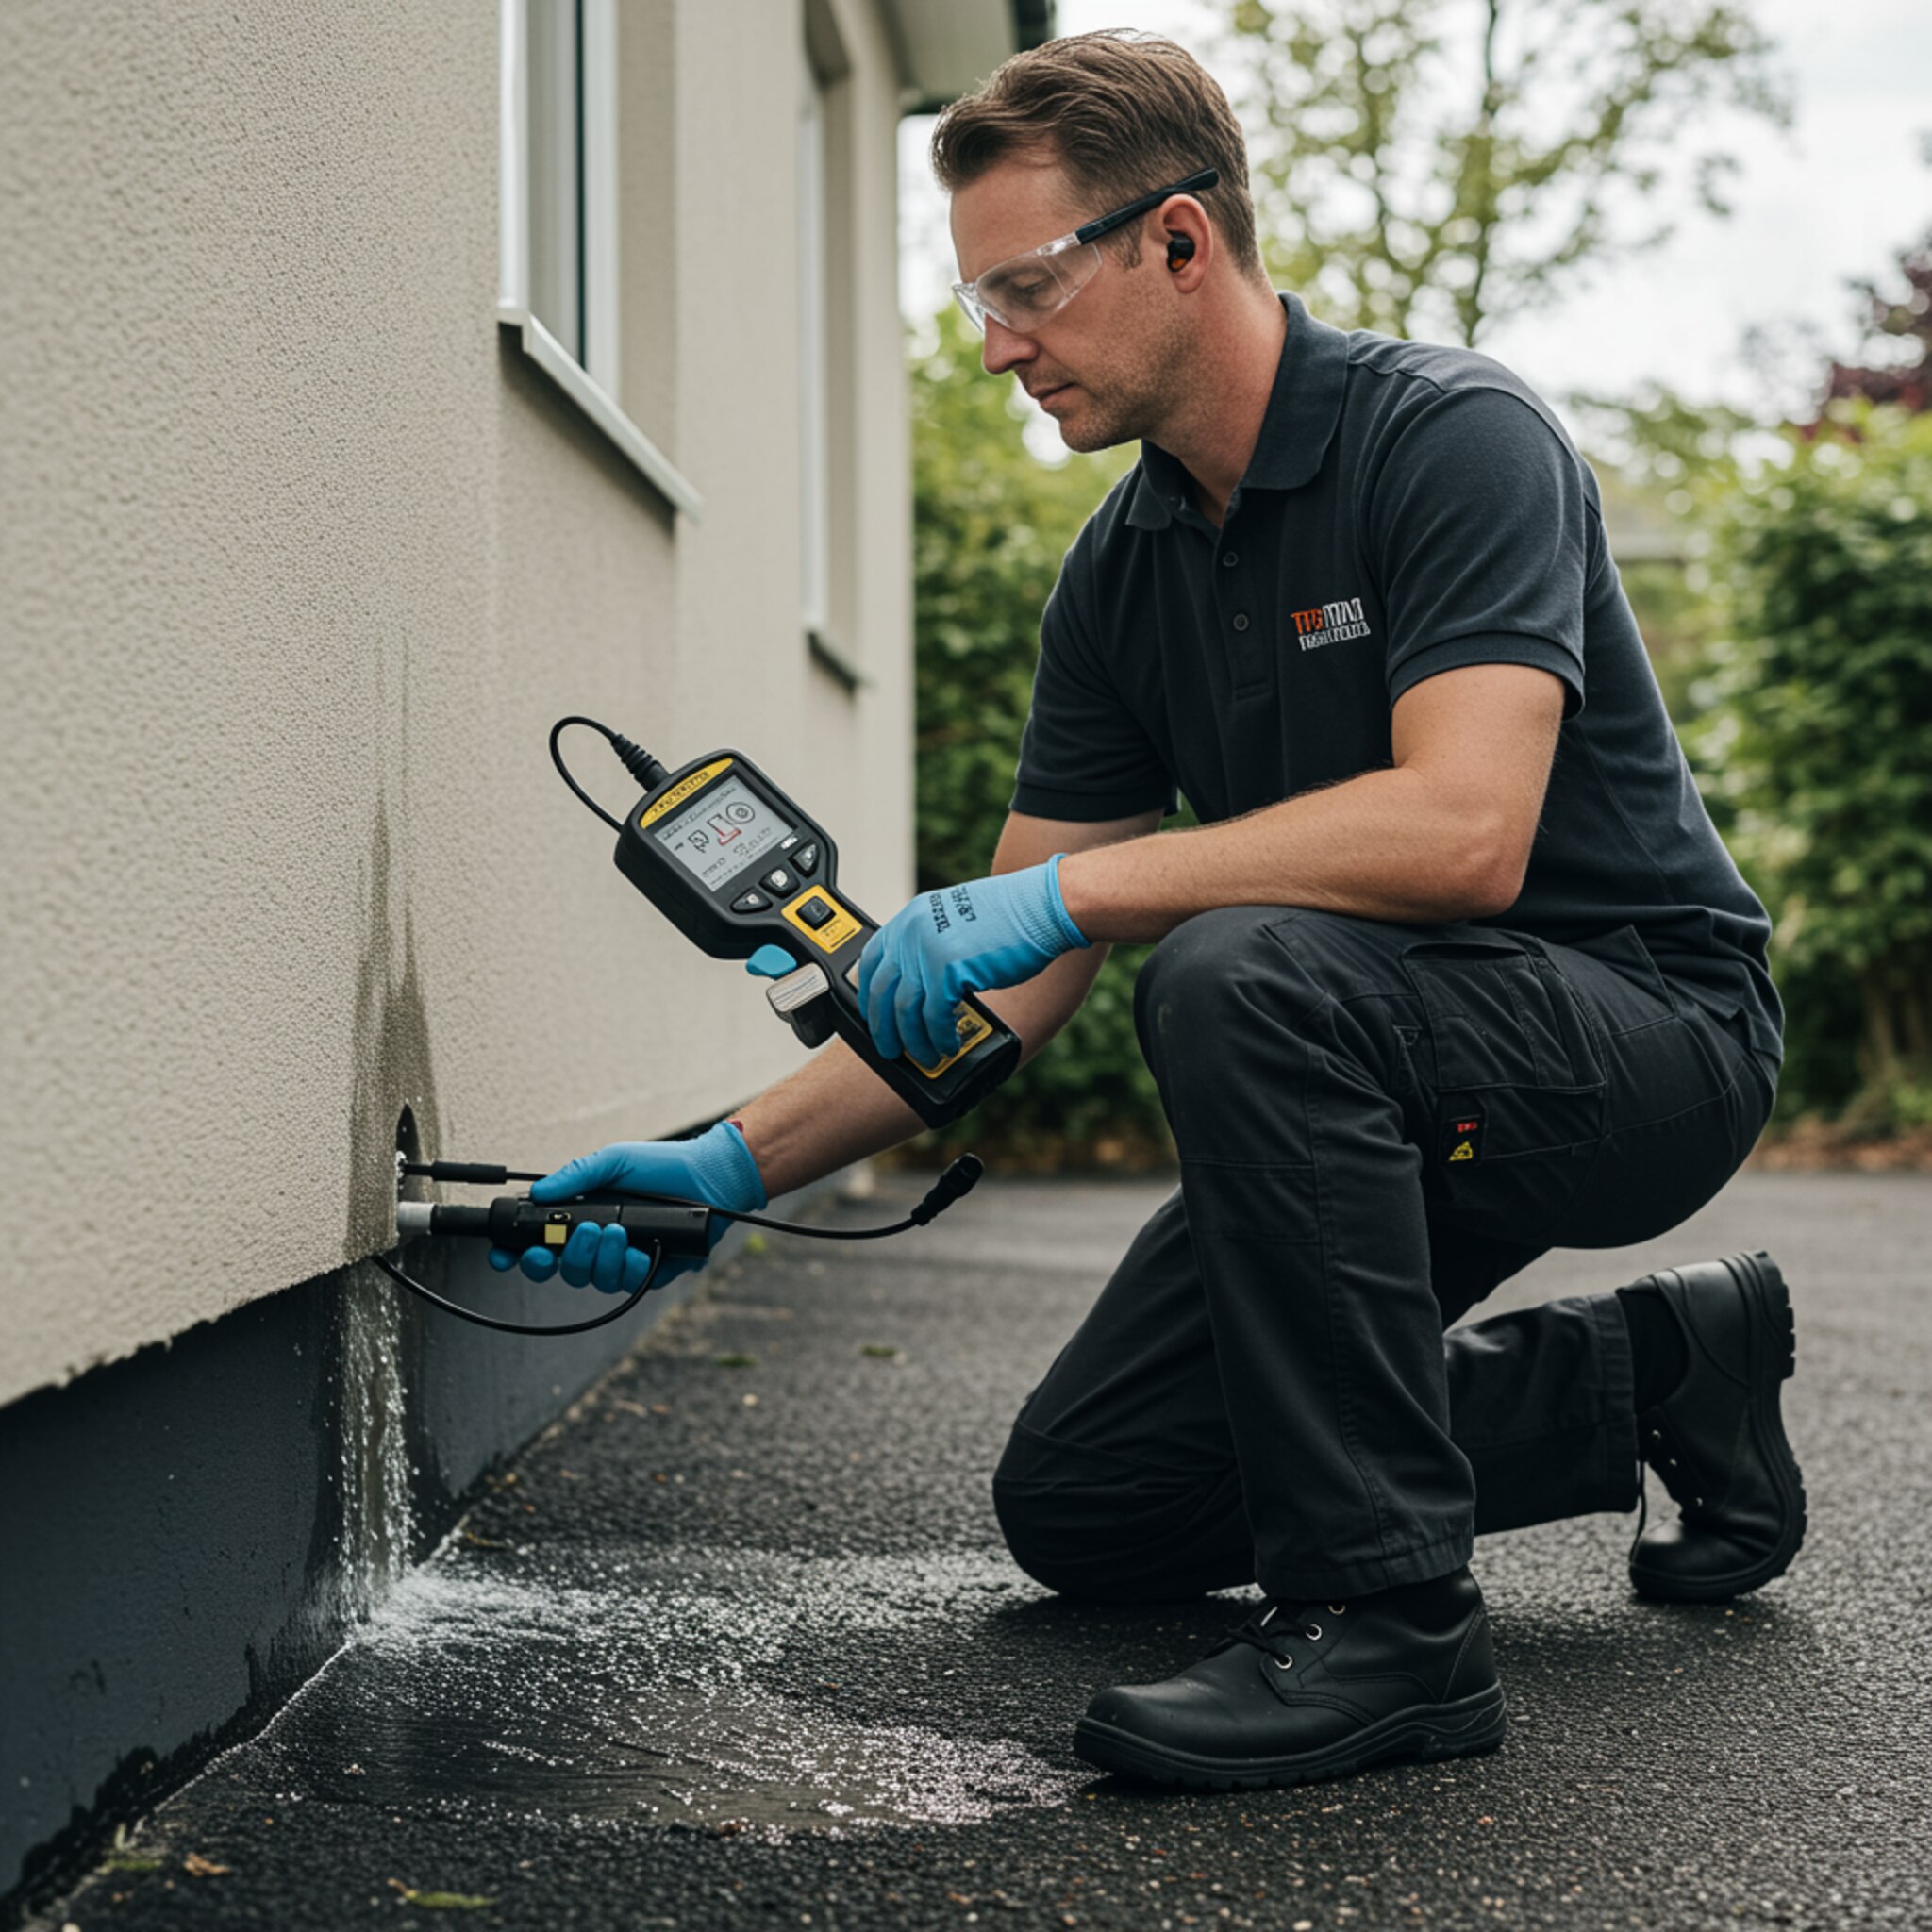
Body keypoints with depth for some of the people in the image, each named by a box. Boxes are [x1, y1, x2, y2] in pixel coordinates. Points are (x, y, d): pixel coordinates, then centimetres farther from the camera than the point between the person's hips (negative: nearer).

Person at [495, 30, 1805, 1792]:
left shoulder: (1454, 438, -19)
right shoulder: (1124, 571, 3)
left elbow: (1465, 831, -35)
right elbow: (1001, 981, 3)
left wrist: (1064, 891, -34)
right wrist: (738, 1161, -7)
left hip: (1647, 1025, -8)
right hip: (1369, 1090, 8)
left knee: (1240, 971, -37)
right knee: (1081, 1508, 6)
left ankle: (1388, 1613, -25)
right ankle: (1650, 1376, 15)